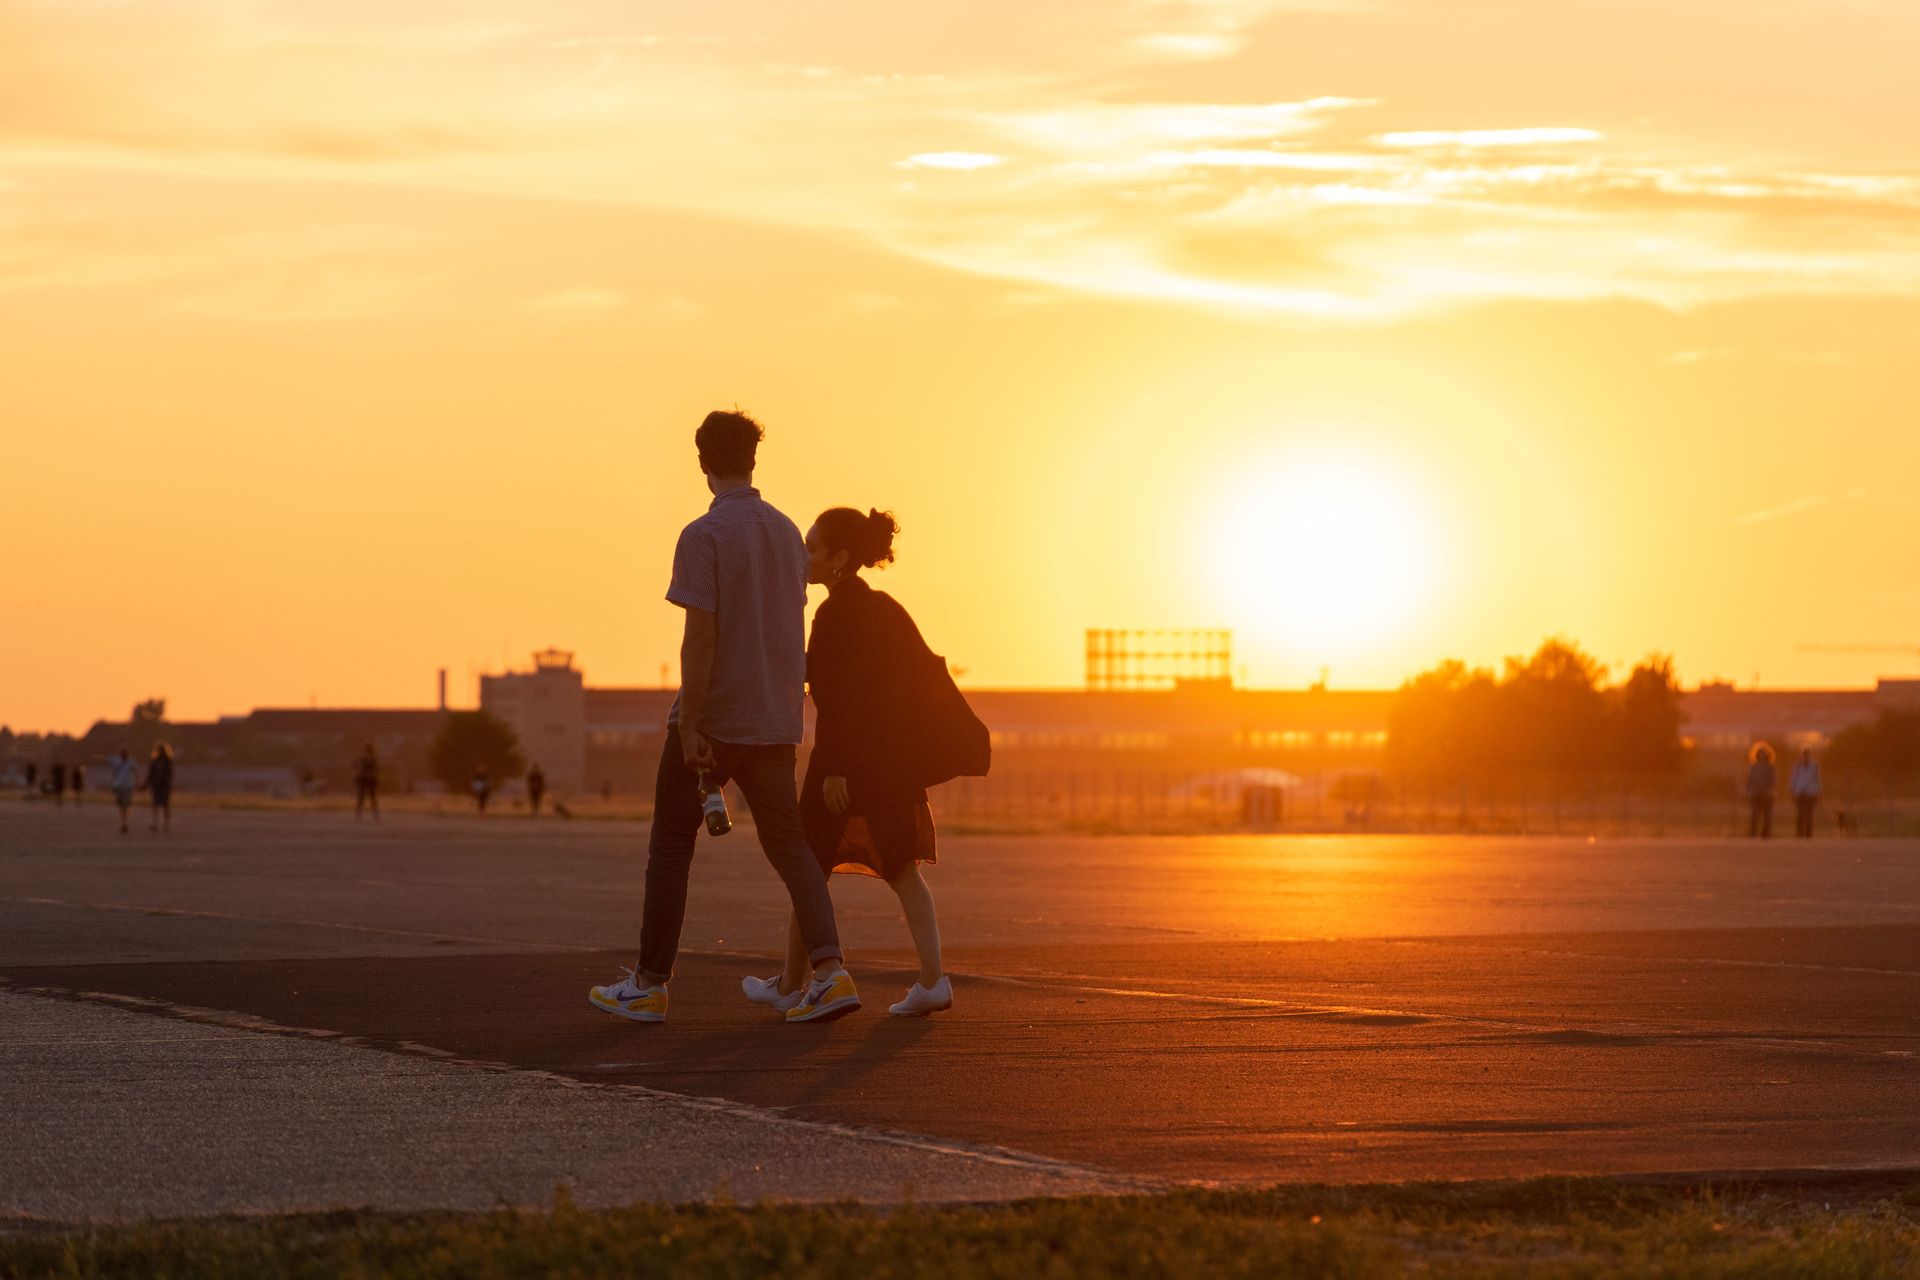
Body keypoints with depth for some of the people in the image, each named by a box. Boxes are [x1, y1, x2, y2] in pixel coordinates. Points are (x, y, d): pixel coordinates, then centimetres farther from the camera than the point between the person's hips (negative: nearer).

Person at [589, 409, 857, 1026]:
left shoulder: (703, 536, -12)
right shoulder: (787, 534, 8)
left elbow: (700, 636, -17)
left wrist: (690, 727, -15)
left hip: (710, 719, -5)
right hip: (775, 720, 5)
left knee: (670, 847, 7)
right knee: (788, 843, 5)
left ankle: (649, 984, 12)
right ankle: (830, 969, -12)